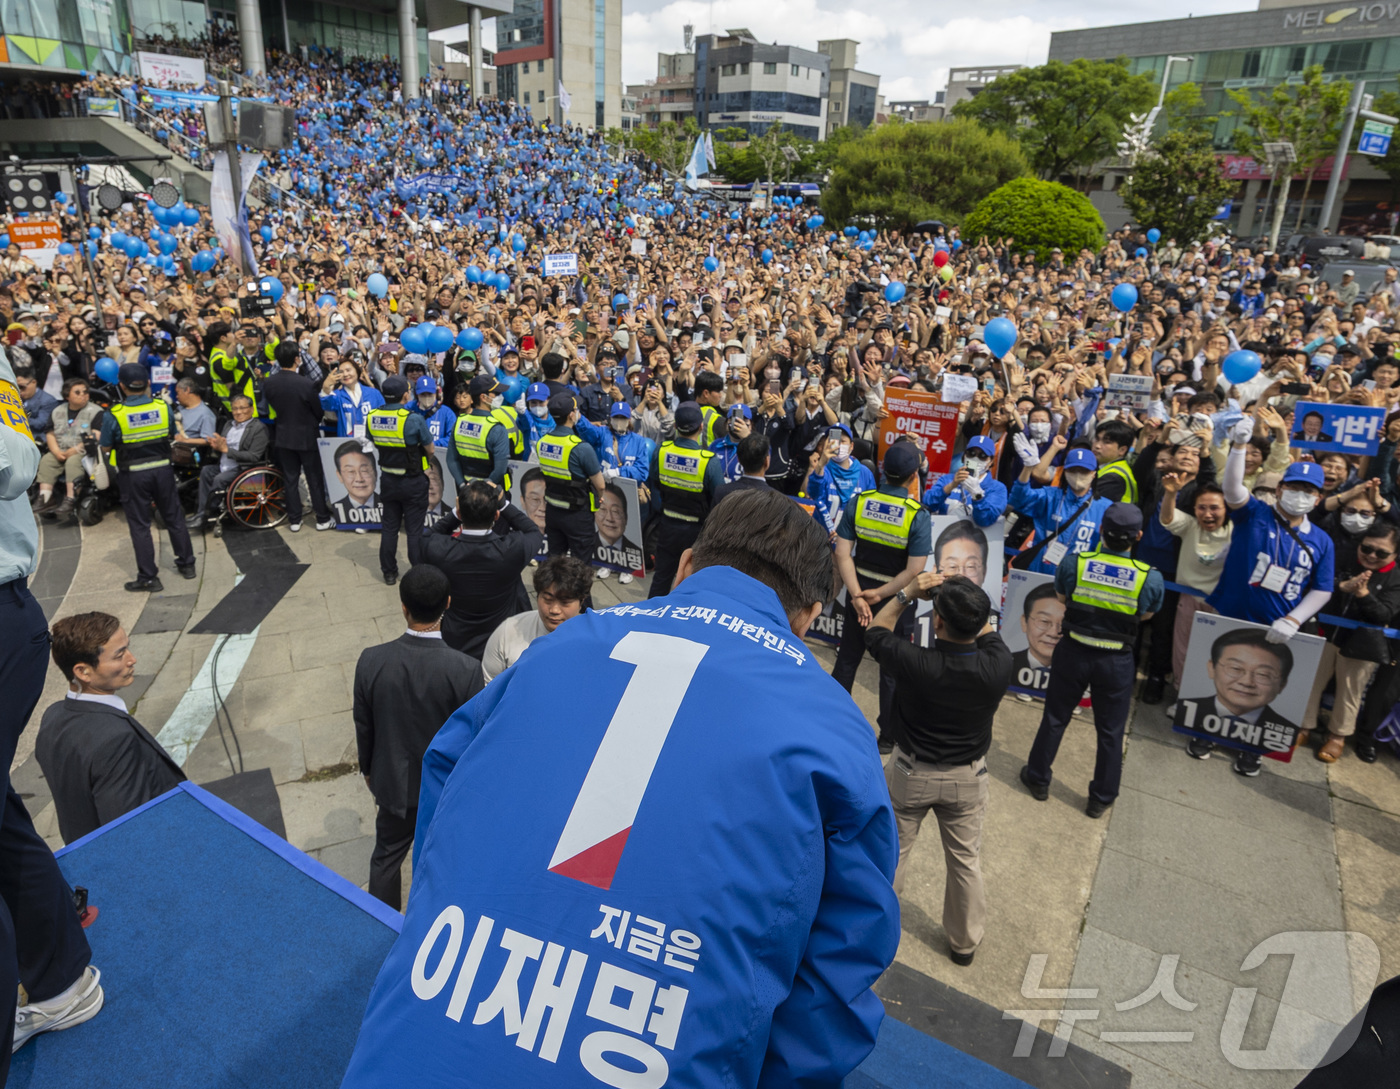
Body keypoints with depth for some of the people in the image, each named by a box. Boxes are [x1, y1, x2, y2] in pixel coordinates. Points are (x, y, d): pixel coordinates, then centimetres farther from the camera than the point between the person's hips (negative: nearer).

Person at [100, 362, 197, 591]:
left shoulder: (113, 415, -15)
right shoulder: (163, 407, -7)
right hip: (162, 469, 3)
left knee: (140, 525, 6)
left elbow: (106, 449, -4)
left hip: (133, 475, -3)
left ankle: (148, 578, 11)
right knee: (174, 518, 16)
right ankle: (187, 564, 27)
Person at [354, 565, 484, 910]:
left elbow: (363, 726, -6)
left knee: (386, 858, 26)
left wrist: (368, 769, 13)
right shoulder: (466, 670, -29)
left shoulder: (371, 661, -22)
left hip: (394, 782, 2)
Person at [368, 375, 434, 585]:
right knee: (414, 530, 5)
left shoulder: (371, 418, -7)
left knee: (389, 527, 15)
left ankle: (389, 573, 25)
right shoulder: (414, 420, -22)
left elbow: (375, 444, 7)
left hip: (388, 480, 4)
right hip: (413, 482, -4)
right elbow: (430, 449, -9)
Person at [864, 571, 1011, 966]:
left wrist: (907, 594, -14)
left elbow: (875, 631, -11)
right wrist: (968, 598, -9)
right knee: (966, 861, 22)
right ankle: (965, 942, 42)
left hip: (911, 774, -2)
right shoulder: (998, 667, -25)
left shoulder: (915, 664, -32)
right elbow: (987, 634, 0)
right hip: (967, 778, 2)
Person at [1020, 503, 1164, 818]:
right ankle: (1101, 799, 31)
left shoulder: (1073, 562, -17)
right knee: (1110, 732, 17)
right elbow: (1146, 615, 1)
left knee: (1055, 718, 19)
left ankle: (1038, 780, 34)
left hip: (1073, 653, 1)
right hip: (1116, 662, 0)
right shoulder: (1151, 578, -17)